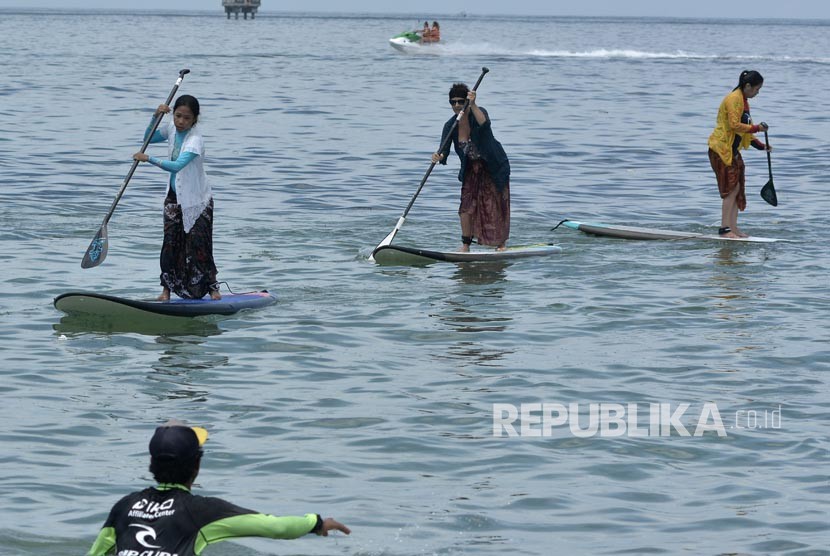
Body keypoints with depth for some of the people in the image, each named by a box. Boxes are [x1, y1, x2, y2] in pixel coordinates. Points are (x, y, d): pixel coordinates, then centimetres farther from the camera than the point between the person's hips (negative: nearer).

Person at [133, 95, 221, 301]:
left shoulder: (195, 140, -24)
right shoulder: (171, 129, -1)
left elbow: (177, 165, -36)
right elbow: (148, 138, 15)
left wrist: (148, 159, -37)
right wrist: (156, 117, -2)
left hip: (196, 200, -6)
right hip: (175, 197, 6)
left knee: (198, 245, -6)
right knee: (171, 243, 0)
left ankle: (212, 287, 7)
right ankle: (167, 289, 4)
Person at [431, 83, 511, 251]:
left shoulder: (479, 112, -21)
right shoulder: (451, 125, -10)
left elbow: (484, 123, -45)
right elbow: (444, 149, -19)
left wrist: (472, 105, -53)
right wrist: (439, 157, -42)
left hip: (494, 166, -4)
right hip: (472, 168, 4)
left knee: (496, 204, 0)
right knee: (467, 204, -6)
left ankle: (501, 243, 16)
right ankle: (465, 245, 2)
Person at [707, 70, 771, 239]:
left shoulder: (743, 100, 17)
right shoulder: (734, 99, -15)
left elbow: (745, 128, 22)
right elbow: (735, 125, -23)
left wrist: (760, 146, 17)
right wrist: (756, 128, -17)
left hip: (732, 150, 10)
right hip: (721, 148, -10)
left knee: (737, 189, 7)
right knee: (731, 187, -12)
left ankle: (733, 228, 8)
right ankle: (725, 228, -12)